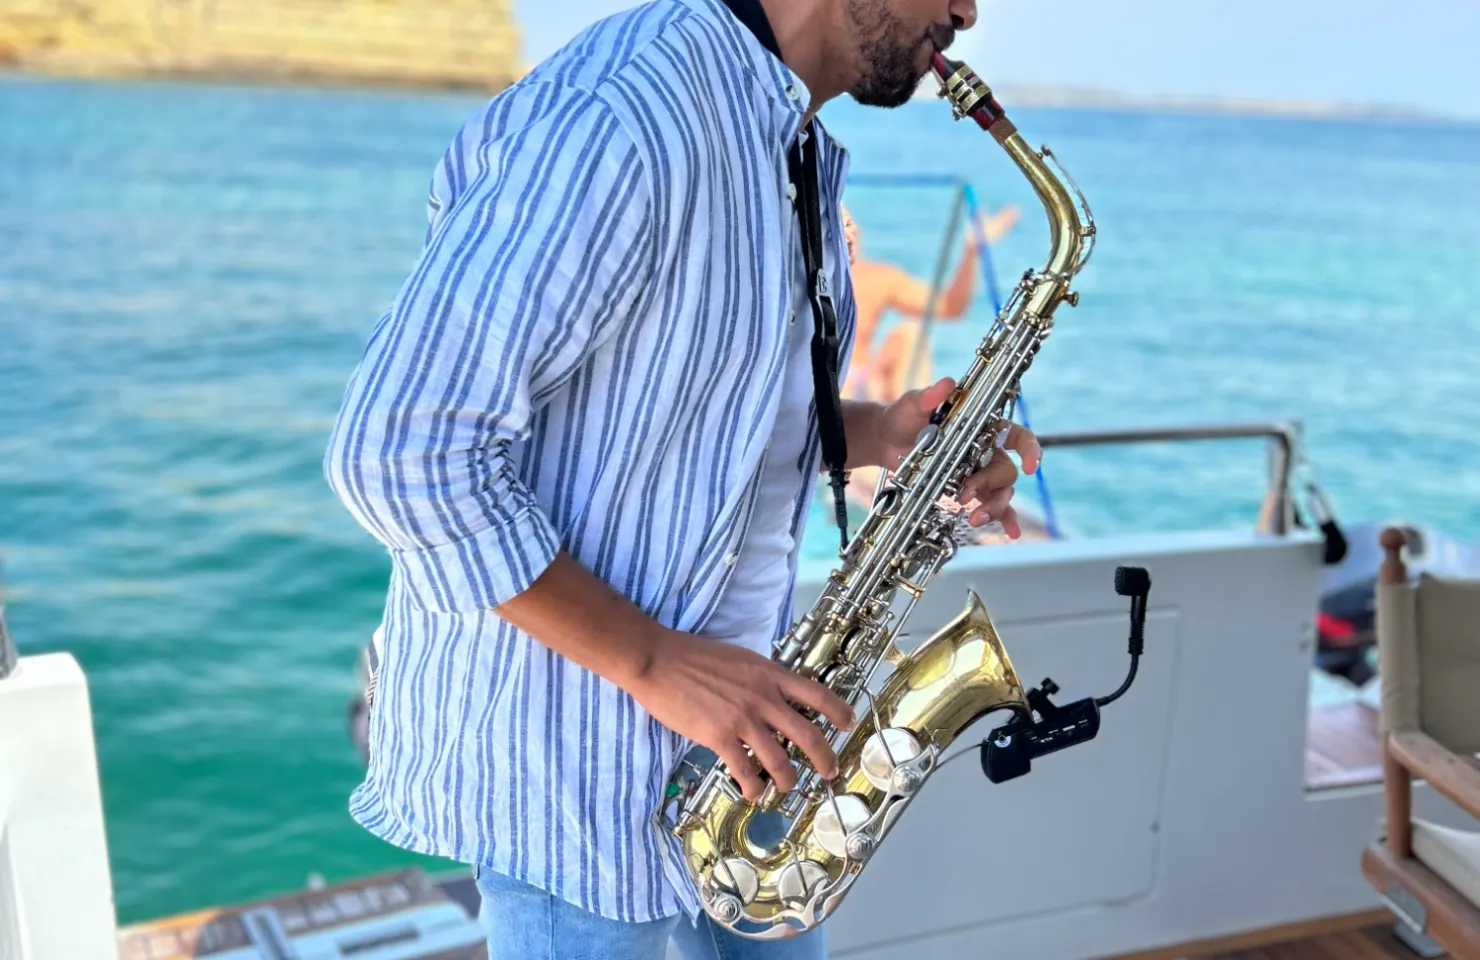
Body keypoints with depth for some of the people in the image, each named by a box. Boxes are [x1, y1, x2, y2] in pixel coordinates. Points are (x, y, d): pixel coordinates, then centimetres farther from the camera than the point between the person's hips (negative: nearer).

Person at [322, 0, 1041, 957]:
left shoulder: (798, 151, 7)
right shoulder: (623, 116, -24)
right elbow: (402, 451, -27)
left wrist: (882, 433, 0)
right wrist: (651, 662, -23)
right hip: (566, 727, -9)